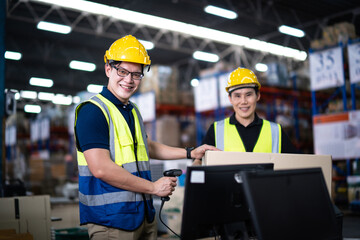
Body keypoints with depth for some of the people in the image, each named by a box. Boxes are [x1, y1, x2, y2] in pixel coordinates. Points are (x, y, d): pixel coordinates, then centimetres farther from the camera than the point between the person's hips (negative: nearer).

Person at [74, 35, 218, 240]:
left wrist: (190, 153, 24)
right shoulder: (93, 110, -14)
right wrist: (154, 187, -14)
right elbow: (101, 168, -22)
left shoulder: (133, 110, 15)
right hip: (110, 220, -8)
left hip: (143, 213, 8)